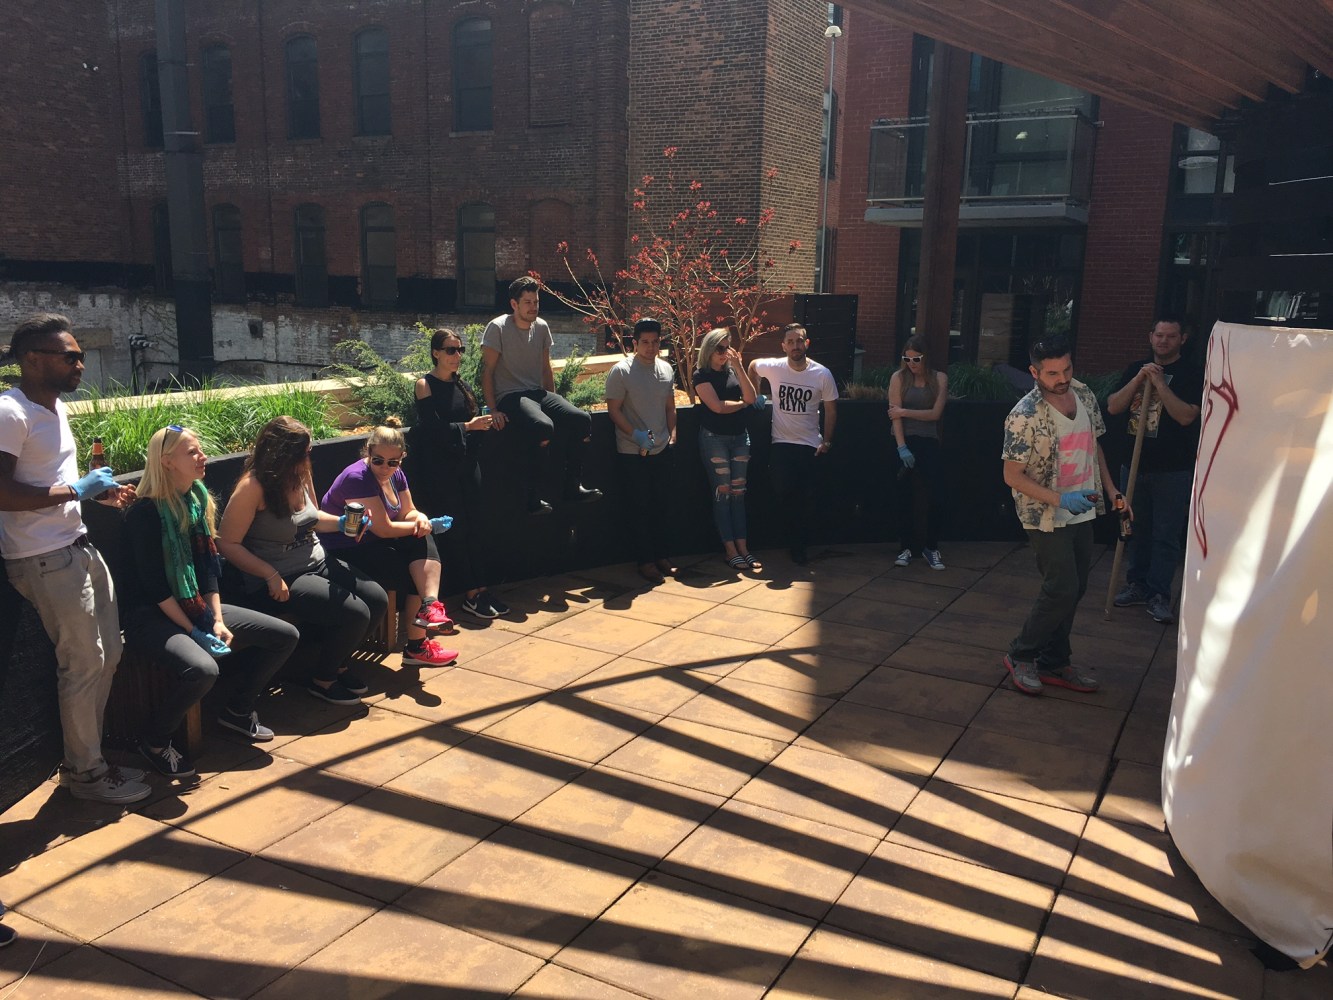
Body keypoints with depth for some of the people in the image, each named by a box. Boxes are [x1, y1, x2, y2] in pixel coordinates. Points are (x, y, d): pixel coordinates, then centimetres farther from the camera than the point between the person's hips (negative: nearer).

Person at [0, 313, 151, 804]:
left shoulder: (56, 408, 13)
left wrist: (100, 492, 8)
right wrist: (76, 489, -19)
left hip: (77, 547, 9)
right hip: (45, 560, -9)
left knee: (107, 654, 14)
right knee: (83, 663, -1)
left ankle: (87, 755, 29)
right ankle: (84, 772, 15)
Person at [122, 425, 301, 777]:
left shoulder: (199, 498, 7)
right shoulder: (145, 513, -16)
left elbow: (209, 566, 6)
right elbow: (154, 586, -18)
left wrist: (217, 620, -4)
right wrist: (194, 632, -18)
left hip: (198, 607, 8)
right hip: (153, 616, -8)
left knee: (286, 636, 1)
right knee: (202, 669, -36)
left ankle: (238, 711, 18)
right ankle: (155, 742, -8)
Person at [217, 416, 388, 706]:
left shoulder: (300, 475, 2)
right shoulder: (253, 487, -20)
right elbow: (227, 543, -18)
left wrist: (342, 523, 1)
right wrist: (271, 576, -24)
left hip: (318, 564, 8)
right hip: (282, 580, -8)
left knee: (378, 599, -4)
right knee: (354, 613, -21)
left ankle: (337, 663, 20)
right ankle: (323, 680, 7)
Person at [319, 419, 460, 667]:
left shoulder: (395, 475, 4)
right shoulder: (357, 478, -22)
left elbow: (409, 512, 12)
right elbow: (383, 529, -22)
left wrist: (421, 519, -14)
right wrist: (429, 525, -11)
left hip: (373, 545, 8)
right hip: (343, 555, -8)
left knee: (423, 541, -18)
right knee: (415, 578, -18)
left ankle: (430, 605, -33)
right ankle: (416, 647, -10)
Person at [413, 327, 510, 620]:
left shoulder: (463, 384, 13)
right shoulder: (426, 385, -5)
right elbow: (432, 428, -15)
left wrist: (487, 422, -4)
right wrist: (467, 426, -21)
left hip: (468, 463, 6)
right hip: (442, 467, -6)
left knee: (474, 527, 5)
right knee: (456, 529, -2)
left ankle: (481, 588, 10)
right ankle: (471, 595, 3)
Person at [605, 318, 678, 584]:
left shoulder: (666, 370, 9)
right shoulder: (621, 371, -9)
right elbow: (614, 410, -11)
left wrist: (672, 433, 7)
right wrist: (635, 434, -22)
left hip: (662, 450, 5)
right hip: (632, 453, -5)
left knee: (661, 505, 12)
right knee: (639, 508, 1)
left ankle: (661, 556, 24)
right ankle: (645, 561, 11)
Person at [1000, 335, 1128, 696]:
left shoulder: (1084, 395, 1)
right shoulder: (1025, 416, -21)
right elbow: (1012, 476, -18)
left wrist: (1112, 490, 11)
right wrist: (1061, 499, -25)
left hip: (1083, 512, 7)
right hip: (1046, 517, -7)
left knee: (1075, 588, 11)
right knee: (1062, 589, -9)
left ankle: (1054, 663, 23)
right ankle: (1021, 656, 10)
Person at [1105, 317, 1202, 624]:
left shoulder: (1191, 374, -5)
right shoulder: (1136, 369, 9)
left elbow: (1186, 415, -17)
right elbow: (1113, 407, 0)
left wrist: (1159, 383, -19)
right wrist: (1138, 379, -12)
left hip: (1172, 470, -5)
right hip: (1134, 464, 5)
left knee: (1166, 535, -1)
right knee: (1137, 529, 15)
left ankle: (1159, 595, 5)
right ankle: (1137, 584, 27)